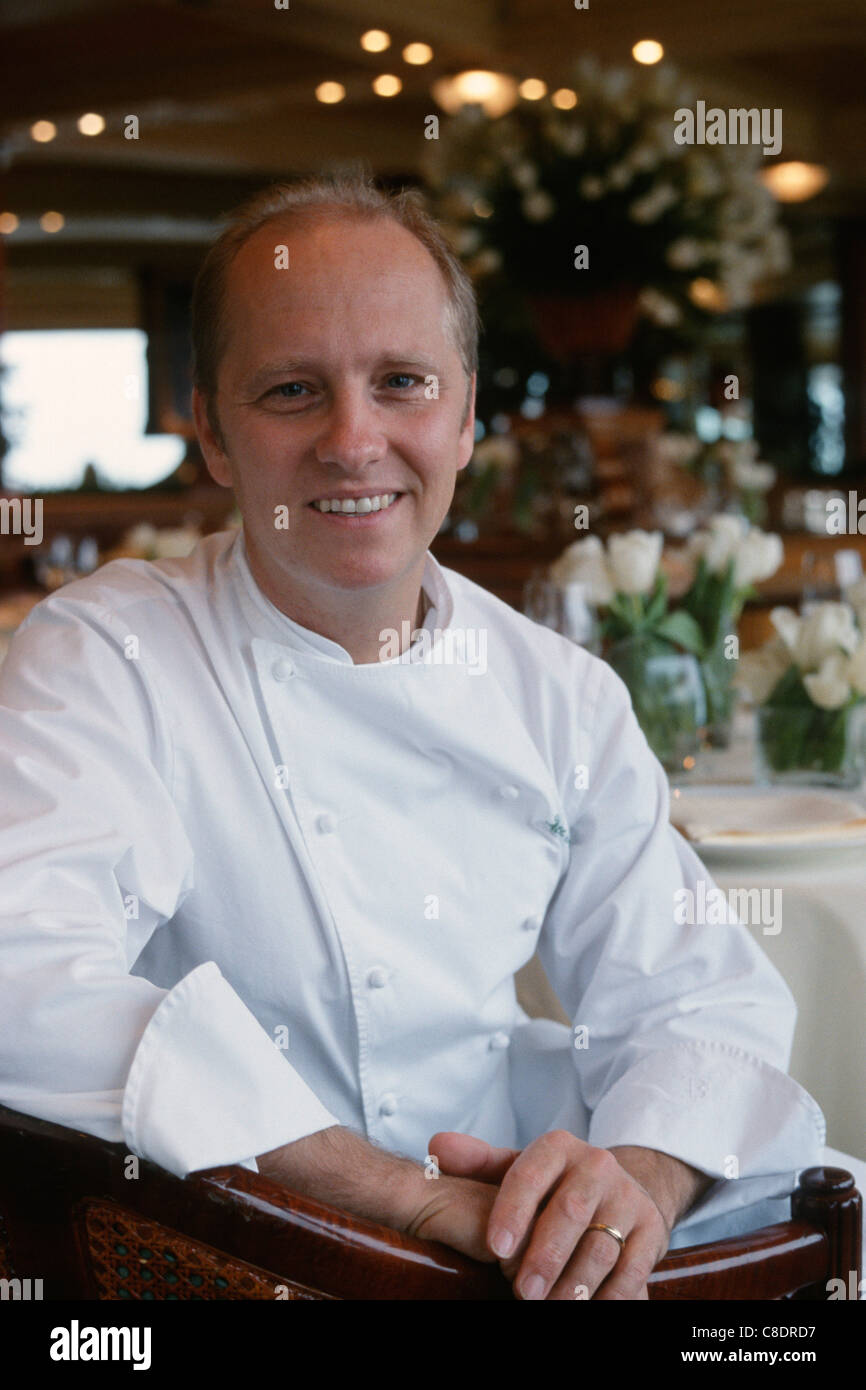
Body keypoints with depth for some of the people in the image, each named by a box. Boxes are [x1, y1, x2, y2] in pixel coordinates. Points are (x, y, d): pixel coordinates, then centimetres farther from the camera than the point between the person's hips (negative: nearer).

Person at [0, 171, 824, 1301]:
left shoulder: (564, 699, 8)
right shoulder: (101, 658, -6)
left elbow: (697, 996, 6)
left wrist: (638, 1175, -18)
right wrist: (414, 1199, -29)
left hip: (530, 1254, 4)